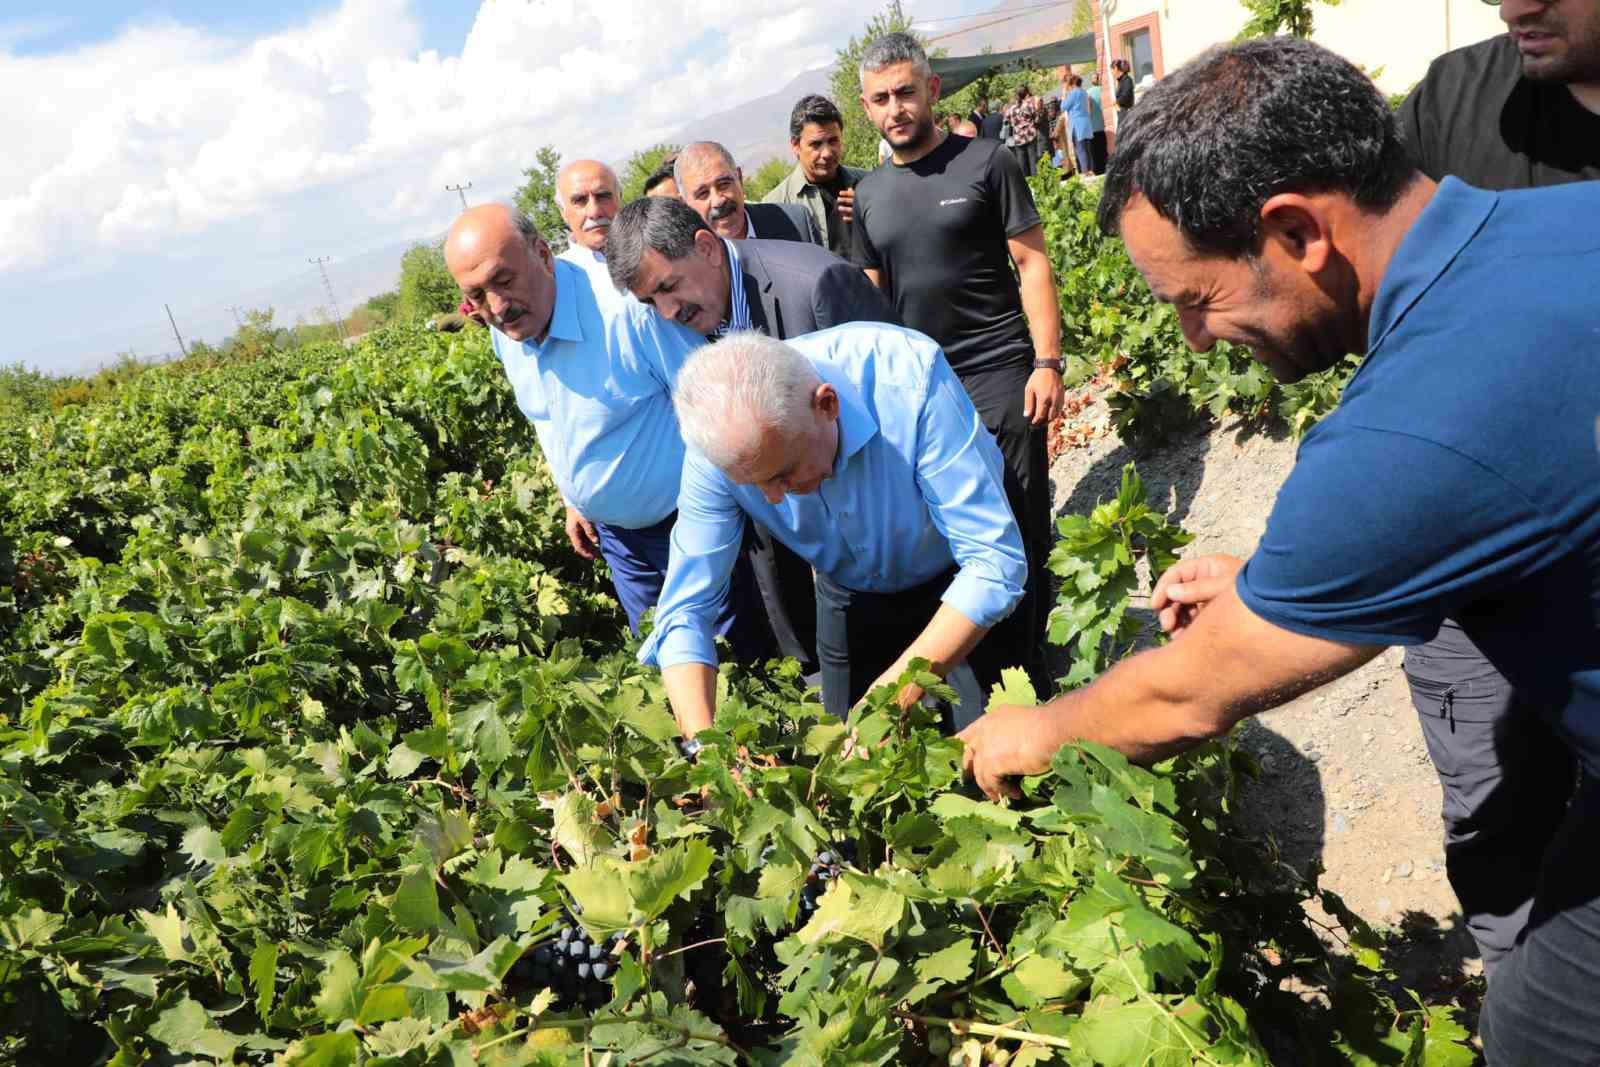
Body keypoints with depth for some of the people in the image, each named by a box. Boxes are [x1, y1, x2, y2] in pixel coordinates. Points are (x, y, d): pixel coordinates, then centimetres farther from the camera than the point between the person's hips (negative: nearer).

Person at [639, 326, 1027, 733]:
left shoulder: (908, 378, -39)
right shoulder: (722, 441, -29)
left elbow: (994, 560, -37)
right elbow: (685, 609, -24)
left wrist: (897, 693, -45)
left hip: (964, 580, -2)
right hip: (853, 595, 3)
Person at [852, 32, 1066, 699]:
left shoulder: (986, 163, -2)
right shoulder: (869, 194, 11)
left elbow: (1032, 263, -4)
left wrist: (1047, 362, -12)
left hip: (1000, 376, -4)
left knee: (1021, 531, -3)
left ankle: (1035, 666, 10)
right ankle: (982, 676, 23)